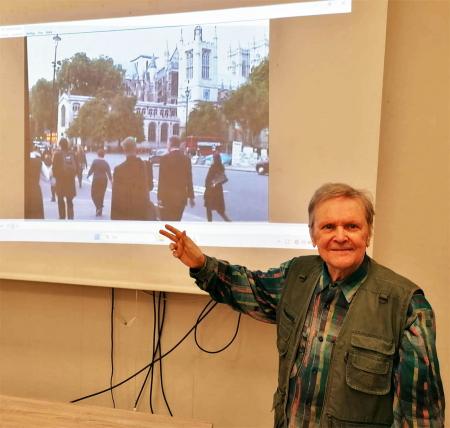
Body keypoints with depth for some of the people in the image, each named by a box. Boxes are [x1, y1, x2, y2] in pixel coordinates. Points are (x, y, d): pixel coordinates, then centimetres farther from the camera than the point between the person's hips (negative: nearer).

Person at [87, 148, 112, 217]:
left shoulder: (95, 161, -8)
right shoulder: (106, 163, 1)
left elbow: (91, 170, -7)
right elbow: (109, 173, -2)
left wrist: (88, 175, 12)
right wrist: (111, 181, 3)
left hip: (96, 180, -4)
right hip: (104, 180, 4)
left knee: (94, 194, 7)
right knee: (101, 195, 12)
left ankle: (99, 207, -15)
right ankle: (100, 211, 16)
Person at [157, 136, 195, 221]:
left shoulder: (165, 158, -8)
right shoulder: (186, 159, 4)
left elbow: (161, 180, -10)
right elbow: (189, 180, 6)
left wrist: (159, 197, -6)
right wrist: (191, 197, 13)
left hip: (167, 197, -4)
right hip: (181, 197, 4)